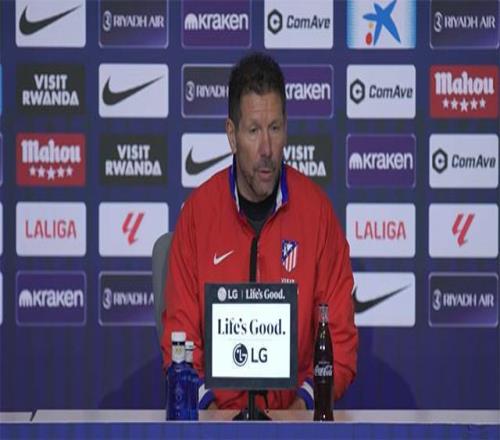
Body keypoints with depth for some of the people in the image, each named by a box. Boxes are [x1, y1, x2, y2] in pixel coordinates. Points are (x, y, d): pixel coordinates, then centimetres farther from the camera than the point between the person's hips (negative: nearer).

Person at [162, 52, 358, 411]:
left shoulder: (317, 209, 3)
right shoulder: (197, 212, 3)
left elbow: (340, 335, 5)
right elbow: (180, 333, 6)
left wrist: (306, 400, -10)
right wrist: (205, 402, -9)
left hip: (294, 413, 1)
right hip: (218, 415, -1)